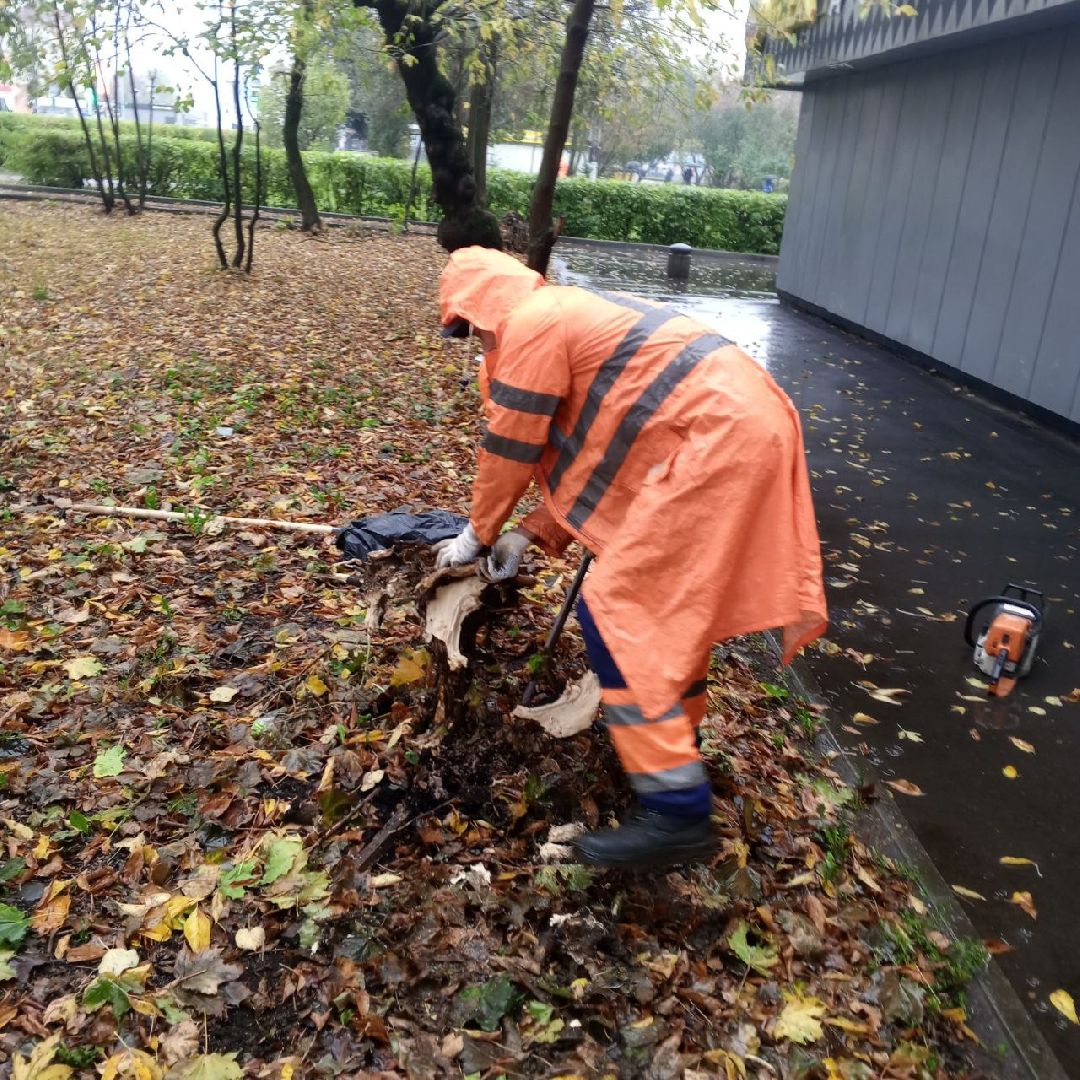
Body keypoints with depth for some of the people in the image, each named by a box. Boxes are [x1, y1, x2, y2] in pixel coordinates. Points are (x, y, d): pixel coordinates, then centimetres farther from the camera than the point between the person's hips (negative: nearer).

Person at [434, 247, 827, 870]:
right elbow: (579, 447, 26)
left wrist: (477, 536, 15)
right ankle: (677, 735, 40)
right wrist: (530, 534, 22)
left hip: (714, 440, -11)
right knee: (676, 594, 23)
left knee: (616, 614, -8)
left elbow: (509, 451, 0)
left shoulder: (528, 325, -6)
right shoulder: (569, 314, 25)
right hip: (744, 422, 11)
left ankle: (677, 814, -5)